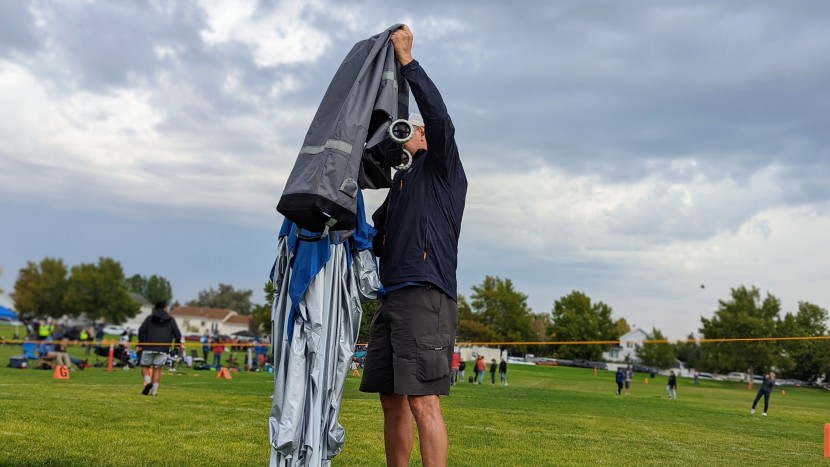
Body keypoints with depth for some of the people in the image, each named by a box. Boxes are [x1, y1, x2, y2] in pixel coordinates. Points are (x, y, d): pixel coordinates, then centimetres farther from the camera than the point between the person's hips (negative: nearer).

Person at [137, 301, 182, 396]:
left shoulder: (149, 318, 13)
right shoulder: (171, 320, 12)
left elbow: (141, 330, 3)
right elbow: (177, 333, 5)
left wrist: (140, 344, 6)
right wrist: (178, 342, 21)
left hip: (149, 347, 0)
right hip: (163, 348, 0)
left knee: (145, 366, 11)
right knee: (157, 368, 6)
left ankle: (148, 381, -16)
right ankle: (154, 390, 0)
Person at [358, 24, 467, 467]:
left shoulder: (441, 169, 6)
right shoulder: (400, 184, 28)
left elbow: (439, 117, -12)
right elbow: (376, 240, 29)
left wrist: (408, 61, -9)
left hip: (425, 297, -8)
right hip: (392, 298, 8)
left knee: (423, 401, -13)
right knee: (392, 401, 8)